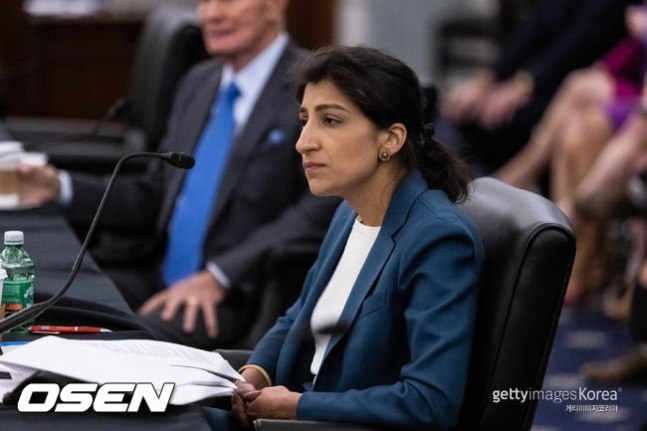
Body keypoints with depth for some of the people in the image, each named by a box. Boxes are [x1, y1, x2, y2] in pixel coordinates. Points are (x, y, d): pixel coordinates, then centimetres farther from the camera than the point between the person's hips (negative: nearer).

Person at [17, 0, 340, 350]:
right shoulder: (199, 82, 18)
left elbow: (320, 209, -17)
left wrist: (219, 277, -22)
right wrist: (60, 188, 6)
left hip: (233, 295, -7)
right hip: (156, 277, 7)